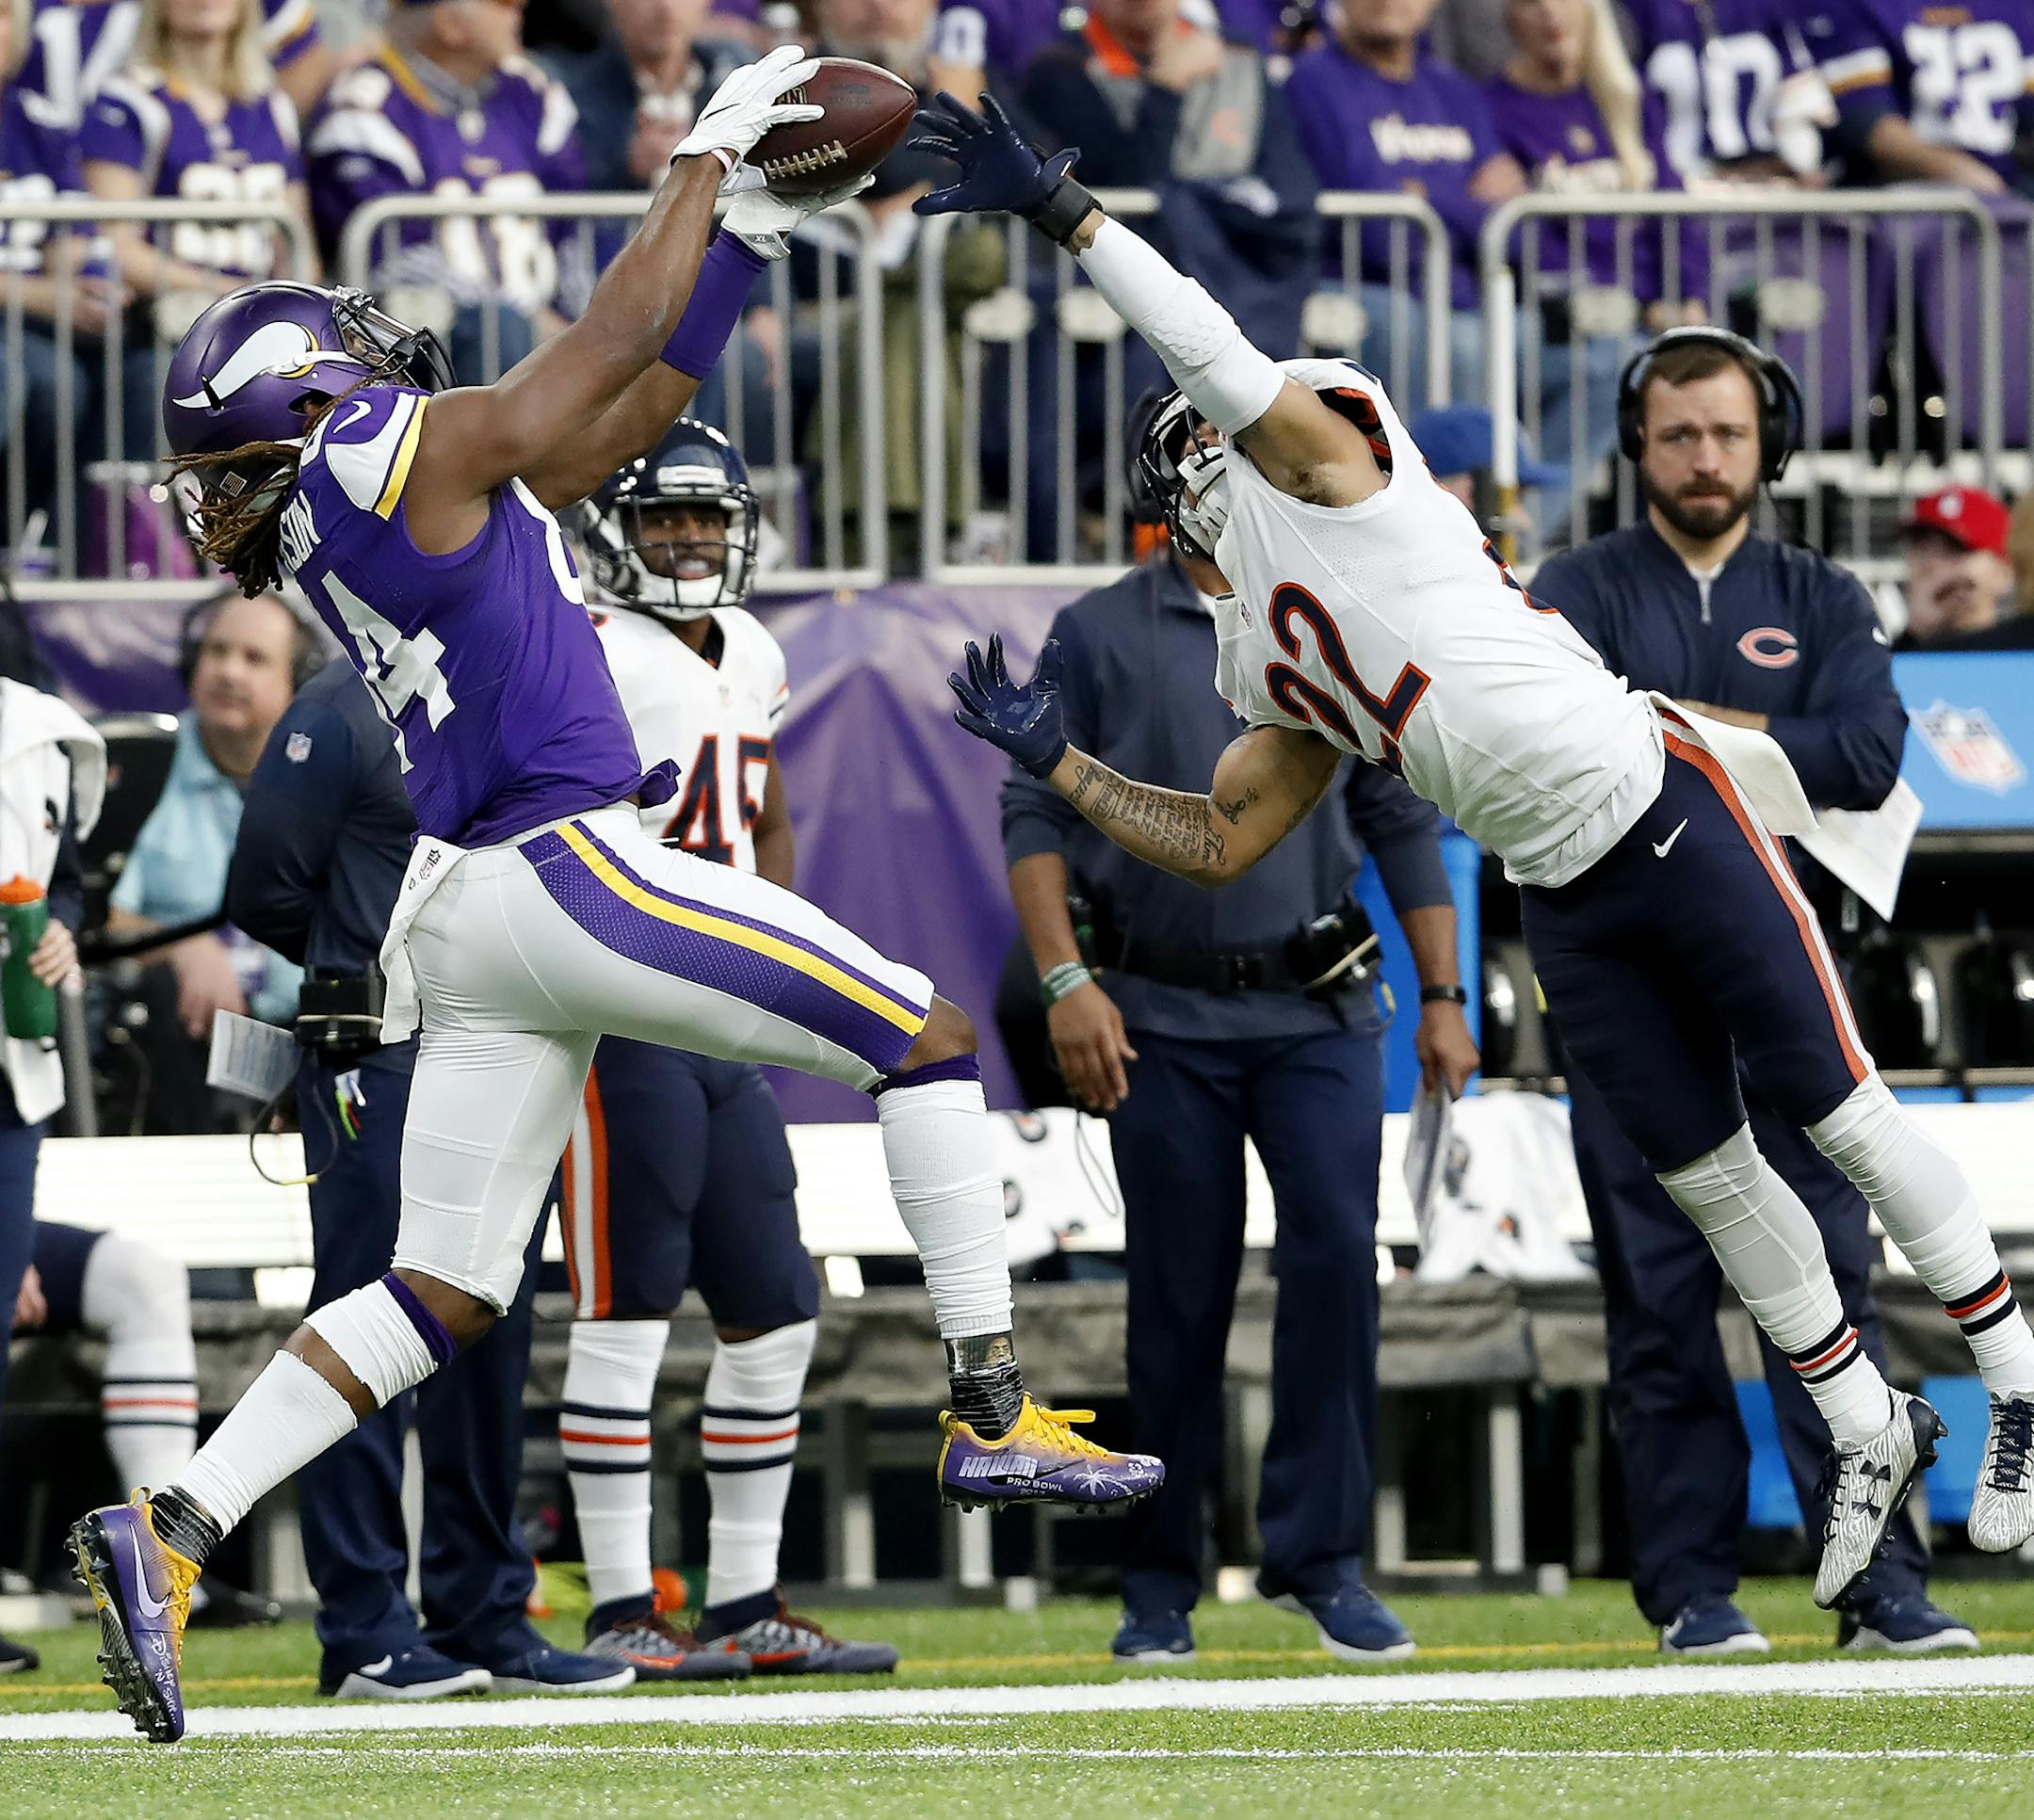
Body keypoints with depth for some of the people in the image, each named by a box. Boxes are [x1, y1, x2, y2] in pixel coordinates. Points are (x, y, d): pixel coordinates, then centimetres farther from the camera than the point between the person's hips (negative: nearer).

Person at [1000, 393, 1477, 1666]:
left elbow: (1402, 824, 13)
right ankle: (1163, 1585, 11)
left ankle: (1321, 1557, -5)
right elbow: (1037, 817, 0)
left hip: (1320, 1013, 1)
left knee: (1337, 1260, -13)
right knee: (1180, 1300, 2)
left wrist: (1443, 999, 8)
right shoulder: (1100, 637, 4)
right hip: (1164, 1020, -1)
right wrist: (1066, 983, -12)